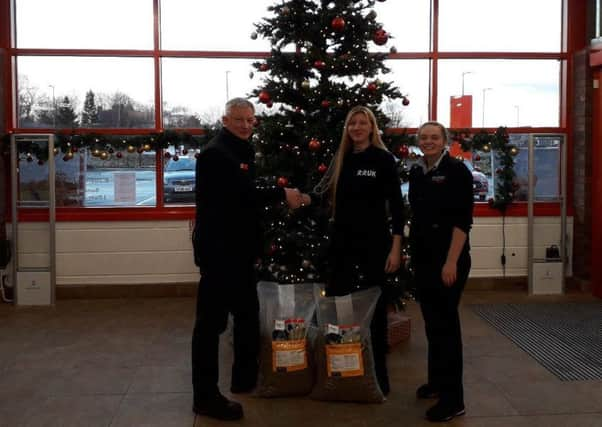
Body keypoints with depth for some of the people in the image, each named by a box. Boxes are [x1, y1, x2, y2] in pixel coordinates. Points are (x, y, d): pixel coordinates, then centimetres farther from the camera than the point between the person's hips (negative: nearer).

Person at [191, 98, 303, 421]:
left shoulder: (241, 152, 16)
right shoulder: (215, 153, -16)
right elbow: (241, 195, -24)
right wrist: (281, 193, -16)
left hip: (238, 249, 11)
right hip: (218, 250, -11)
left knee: (248, 314, 19)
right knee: (211, 321, -4)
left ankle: (246, 379, 35)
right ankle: (205, 397, 4)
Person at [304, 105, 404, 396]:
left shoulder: (383, 159, -5)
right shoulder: (341, 158, 9)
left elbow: (396, 205, -7)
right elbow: (326, 192, 10)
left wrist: (396, 247, -12)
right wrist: (305, 198, -13)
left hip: (374, 240, -5)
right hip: (342, 239, 5)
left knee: (374, 304, 2)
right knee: (336, 298, 7)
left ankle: (378, 372, 14)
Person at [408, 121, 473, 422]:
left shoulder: (457, 171, -9)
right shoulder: (416, 172, 10)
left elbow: (463, 220, -15)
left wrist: (452, 261, -20)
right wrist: (412, 249, 14)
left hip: (448, 259, -7)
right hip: (422, 257, 7)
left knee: (446, 322, -6)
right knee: (431, 321, 14)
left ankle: (453, 398, 1)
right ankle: (437, 380, 29)